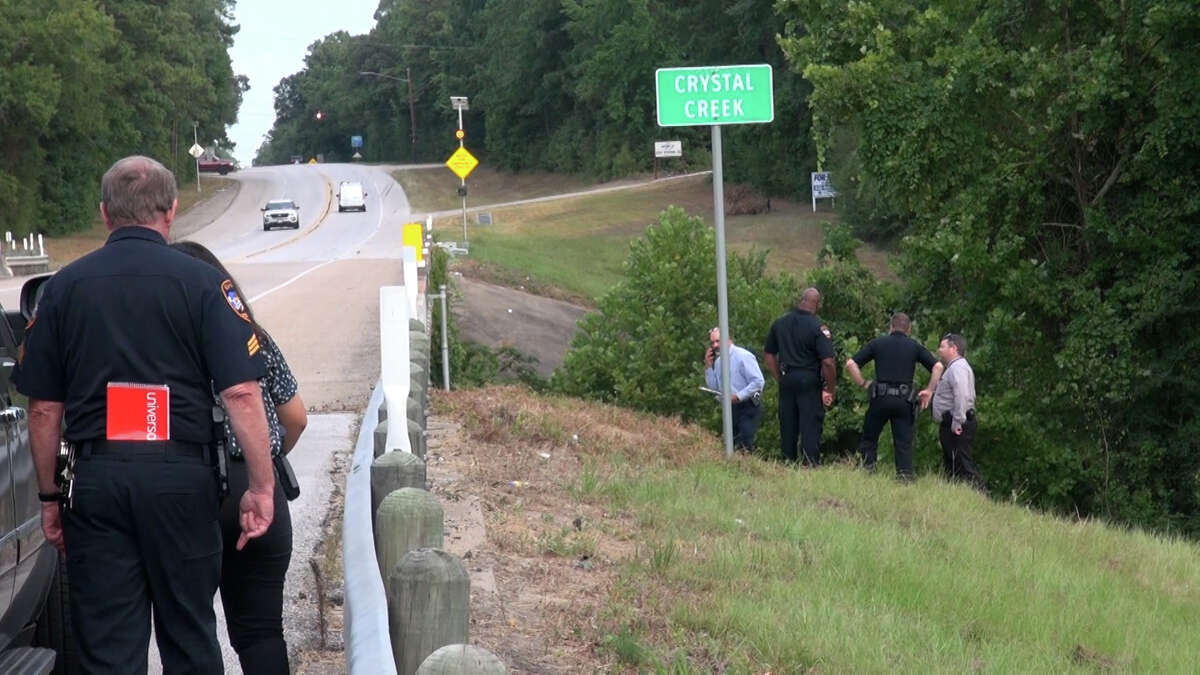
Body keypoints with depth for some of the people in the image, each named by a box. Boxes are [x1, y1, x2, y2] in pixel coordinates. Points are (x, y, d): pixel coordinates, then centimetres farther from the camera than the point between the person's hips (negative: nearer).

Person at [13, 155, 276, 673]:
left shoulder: (64, 286, 4)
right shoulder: (201, 282, -3)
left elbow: (43, 407, 6)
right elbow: (241, 393, -10)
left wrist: (49, 496, 14)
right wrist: (261, 485, -4)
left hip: (97, 476, 1)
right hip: (182, 475, -1)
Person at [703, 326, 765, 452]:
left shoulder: (743, 356, -12)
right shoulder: (718, 361, 13)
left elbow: (758, 381, -18)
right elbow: (713, 387, 11)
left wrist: (738, 396, -22)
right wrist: (708, 366, 2)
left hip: (748, 408, -8)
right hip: (730, 408, 8)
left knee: (744, 447, -15)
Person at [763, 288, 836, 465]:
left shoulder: (779, 323, 6)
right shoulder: (818, 328, -11)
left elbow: (768, 354, 13)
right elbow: (828, 362, -16)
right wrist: (830, 390, -6)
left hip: (787, 379, 5)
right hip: (810, 381, -5)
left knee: (787, 424, 12)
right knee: (811, 425, -1)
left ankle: (788, 463, 16)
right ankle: (811, 464, -4)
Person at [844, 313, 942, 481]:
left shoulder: (877, 343, 9)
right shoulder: (915, 347, 10)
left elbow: (850, 363, 3)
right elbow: (937, 366, 1)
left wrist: (862, 384, 10)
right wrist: (930, 390, 8)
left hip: (881, 397, -1)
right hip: (904, 400, 1)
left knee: (869, 439, 13)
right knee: (904, 442, 4)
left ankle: (866, 471, 7)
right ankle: (906, 475, -6)